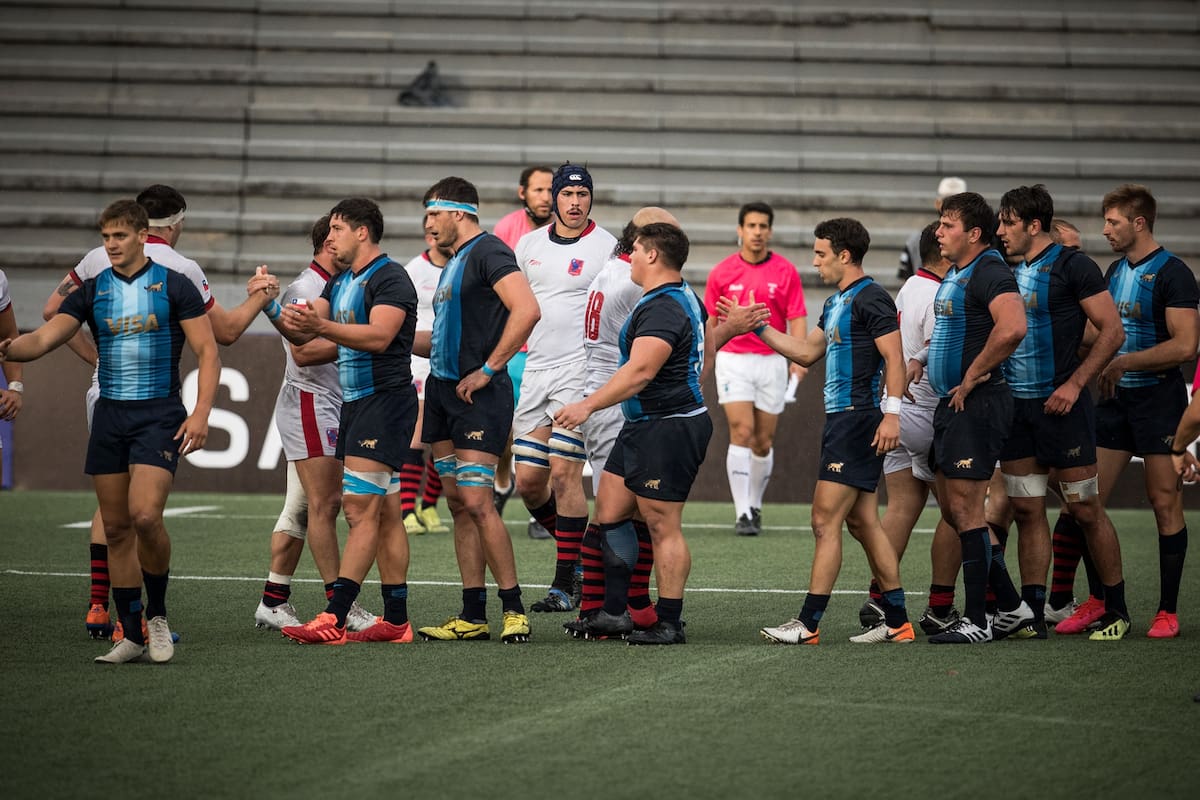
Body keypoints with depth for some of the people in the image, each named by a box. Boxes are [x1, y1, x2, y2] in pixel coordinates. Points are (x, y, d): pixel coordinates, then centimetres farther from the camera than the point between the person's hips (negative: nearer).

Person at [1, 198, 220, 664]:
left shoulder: (173, 286, -1)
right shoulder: (92, 292, 8)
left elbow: (207, 351, -2)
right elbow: (44, 338, -3)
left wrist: (201, 412, -14)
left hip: (159, 415, -4)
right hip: (109, 416, 4)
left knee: (145, 515, -20)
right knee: (115, 527, 4)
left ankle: (157, 614, 2)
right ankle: (132, 637, 12)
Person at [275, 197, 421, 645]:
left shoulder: (390, 278, -11)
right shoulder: (339, 283, 17)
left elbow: (379, 336, -25)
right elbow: (301, 336, 16)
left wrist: (322, 326, -35)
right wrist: (273, 310, -2)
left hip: (385, 401, -9)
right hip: (354, 403, 9)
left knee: (361, 508, -13)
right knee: (385, 514, 9)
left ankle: (334, 620, -18)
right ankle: (395, 621, 10)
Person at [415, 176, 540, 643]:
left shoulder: (488, 252, -11)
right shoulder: (453, 263, 20)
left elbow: (527, 310, -25)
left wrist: (487, 370, -21)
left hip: (478, 395, -10)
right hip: (443, 390, 10)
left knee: (476, 501, -13)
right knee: (458, 504, 8)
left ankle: (514, 608, -4)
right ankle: (472, 617, 11)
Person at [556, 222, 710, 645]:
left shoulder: (663, 309, -19)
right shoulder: (685, 298, 14)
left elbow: (640, 371, -29)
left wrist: (589, 404, -32)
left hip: (667, 428, -11)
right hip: (642, 427, 11)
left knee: (663, 526, -5)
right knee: (609, 513, 10)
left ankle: (669, 623, 2)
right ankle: (615, 613, 15)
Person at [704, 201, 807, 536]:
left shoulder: (786, 272, 0)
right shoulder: (721, 273, 2)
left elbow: (797, 319, -2)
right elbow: (711, 322, 10)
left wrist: (798, 358, -17)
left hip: (772, 361, 1)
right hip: (733, 360, -1)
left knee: (764, 442, 7)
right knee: (741, 432, -15)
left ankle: (754, 505, 28)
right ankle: (742, 513, -15)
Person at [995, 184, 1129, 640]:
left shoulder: (1071, 266, -7)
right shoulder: (1008, 272, 13)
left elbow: (1112, 331, -9)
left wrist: (1075, 384, -16)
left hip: (1059, 405, -6)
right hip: (1015, 405, 7)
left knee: (1084, 508, -2)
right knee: (1026, 510, 5)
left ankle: (1116, 611, 8)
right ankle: (1032, 614, 9)